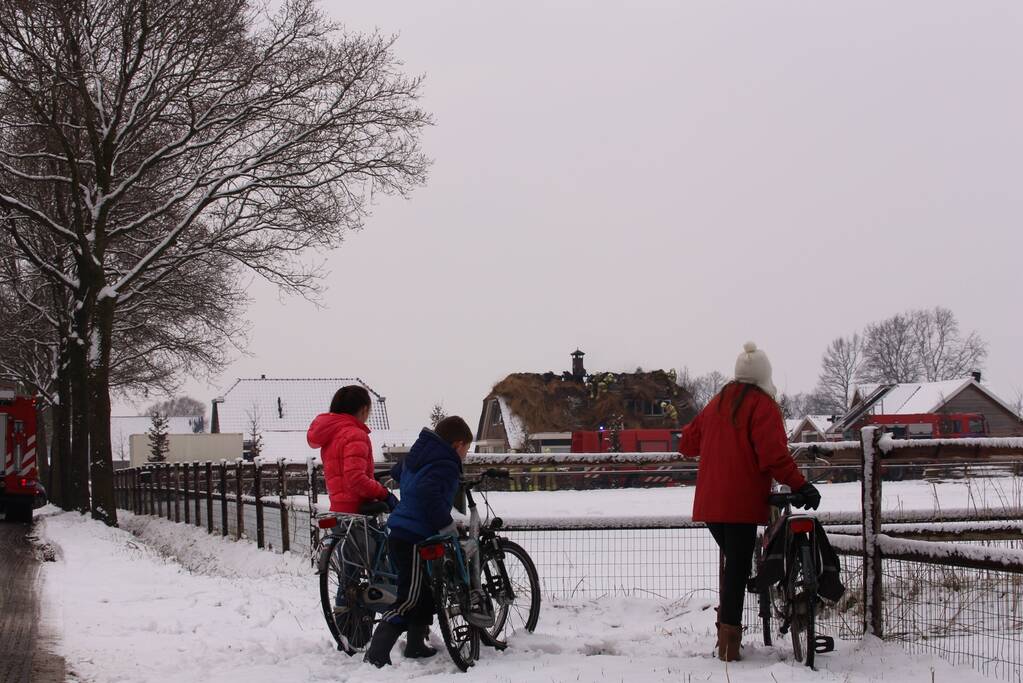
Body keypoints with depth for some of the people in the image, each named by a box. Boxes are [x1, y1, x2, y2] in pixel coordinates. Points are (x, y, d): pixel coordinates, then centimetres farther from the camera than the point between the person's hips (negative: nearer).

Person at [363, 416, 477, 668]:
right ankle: (376, 655, -15)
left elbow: (397, 473, 33)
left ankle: (416, 645, 30)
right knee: (409, 600, -9)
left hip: (400, 532, 10)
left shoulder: (418, 455, 14)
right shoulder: (445, 465, -15)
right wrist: (448, 526, -24)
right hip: (414, 540, -10)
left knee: (426, 593, 21)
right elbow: (430, 495, -32)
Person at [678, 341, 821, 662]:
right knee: (738, 567, -4)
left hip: (710, 502, 6)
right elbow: (773, 454, -19)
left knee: (732, 560, 20)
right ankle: (729, 634, -7)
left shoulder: (718, 402, 15)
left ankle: (726, 622, 17)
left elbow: (688, 443, 24)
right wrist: (801, 485, -20)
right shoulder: (762, 404, -6)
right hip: (742, 502, -6)